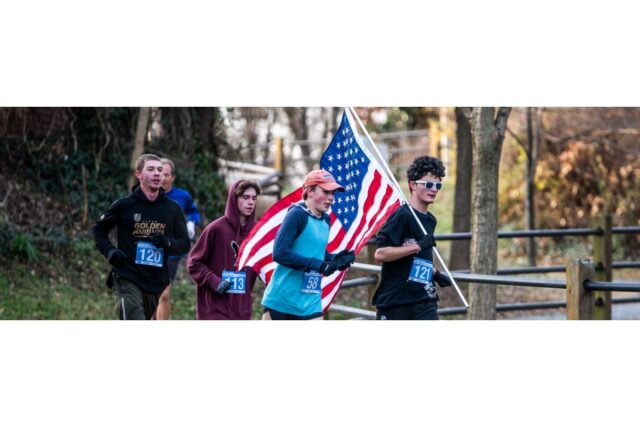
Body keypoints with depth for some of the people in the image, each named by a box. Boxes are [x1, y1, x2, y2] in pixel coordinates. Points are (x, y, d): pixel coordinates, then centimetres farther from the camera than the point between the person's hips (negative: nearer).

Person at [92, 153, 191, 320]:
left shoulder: (172, 209, 6)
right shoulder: (124, 205, -2)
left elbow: (185, 243, 10)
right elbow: (99, 228, 12)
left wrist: (169, 243, -13)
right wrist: (109, 251, -6)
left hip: (156, 281, 4)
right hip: (128, 279, -4)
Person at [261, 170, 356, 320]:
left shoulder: (325, 220, 10)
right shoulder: (297, 214, -13)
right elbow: (280, 253, -22)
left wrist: (335, 259, 1)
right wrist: (318, 265, -25)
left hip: (310, 303, 7)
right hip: (281, 300, -7)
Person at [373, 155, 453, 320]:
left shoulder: (430, 220, 13)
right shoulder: (402, 215, -11)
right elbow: (380, 254, -21)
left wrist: (435, 274, 11)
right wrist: (418, 246, -24)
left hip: (424, 301, 6)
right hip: (393, 300, -6)